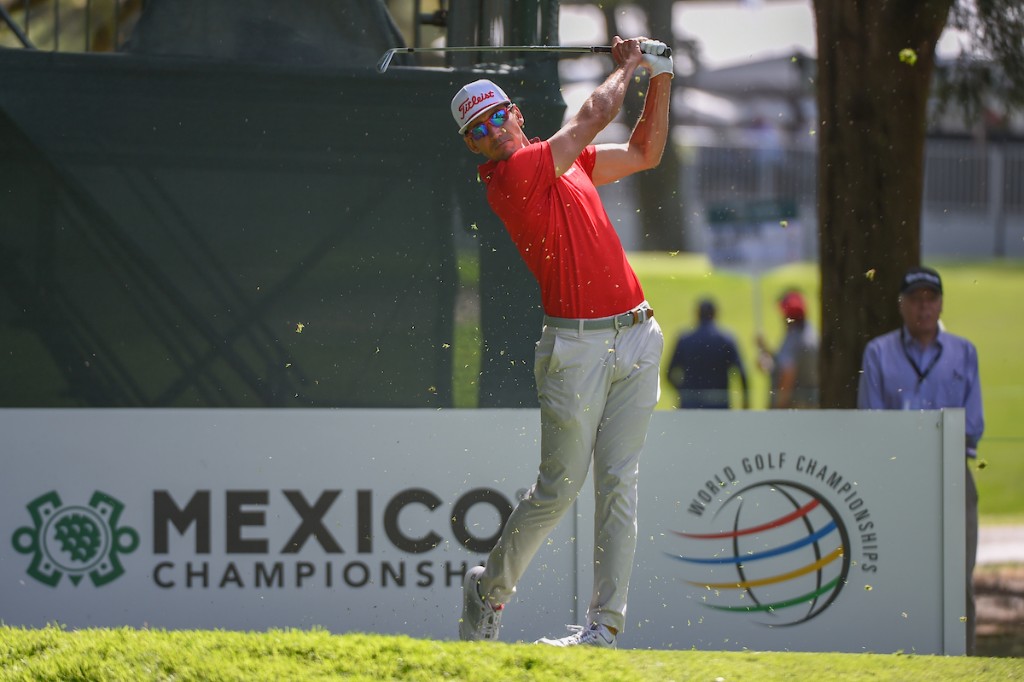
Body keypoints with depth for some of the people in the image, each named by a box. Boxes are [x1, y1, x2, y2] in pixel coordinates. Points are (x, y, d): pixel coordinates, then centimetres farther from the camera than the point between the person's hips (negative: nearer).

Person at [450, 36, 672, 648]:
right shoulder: (508, 176, -9)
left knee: (619, 483, 1)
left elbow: (645, 153, 27)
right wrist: (627, 66, 8)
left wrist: (662, 82, 16)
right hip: (576, 345, -6)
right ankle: (490, 588, 20)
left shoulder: (568, 160, 16)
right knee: (560, 487, -3)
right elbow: (596, 115, -8)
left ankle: (605, 623, 1)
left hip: (636, 339, 6)